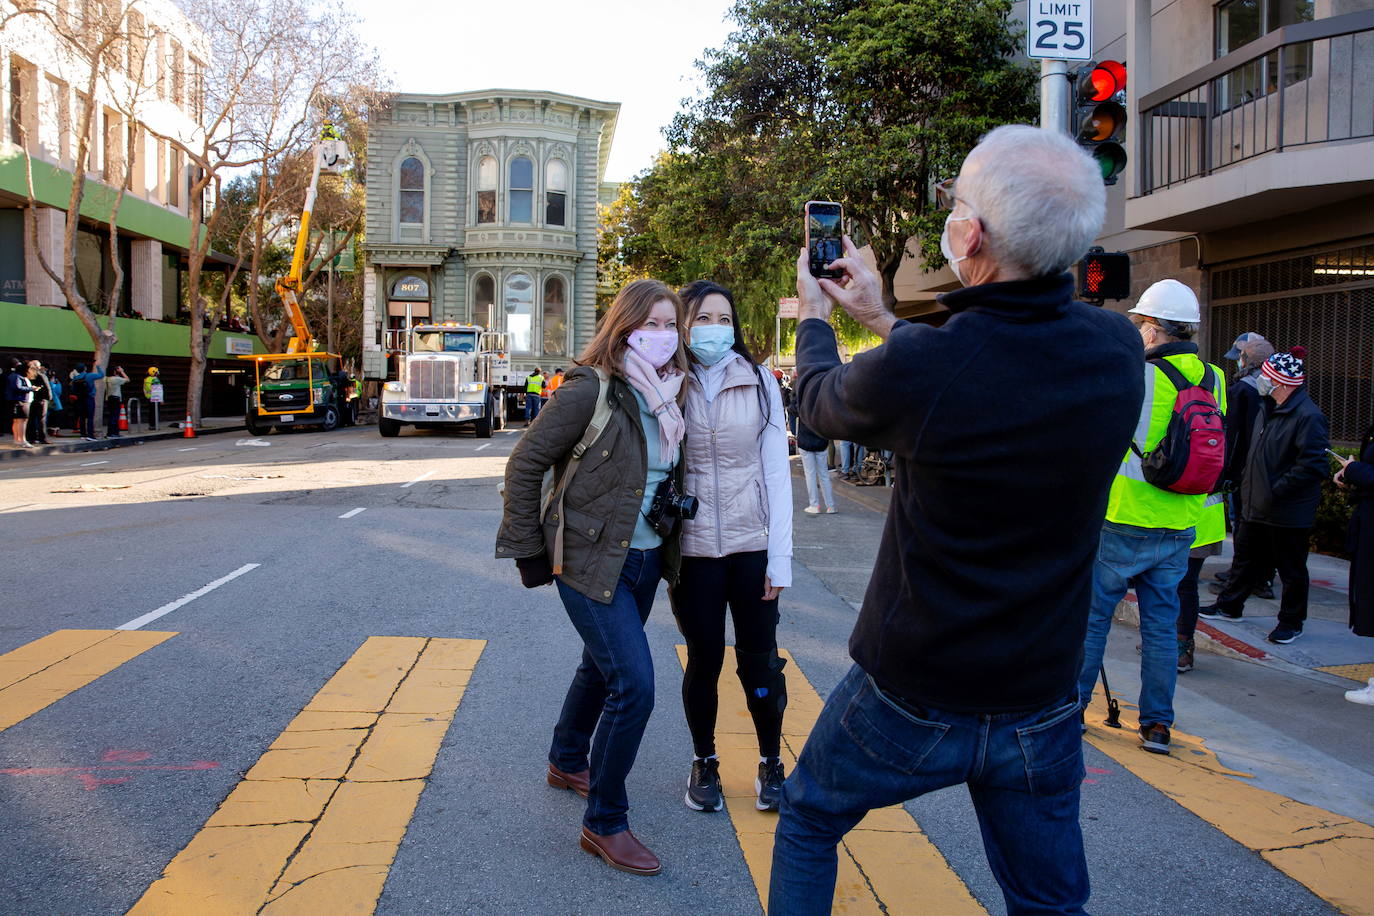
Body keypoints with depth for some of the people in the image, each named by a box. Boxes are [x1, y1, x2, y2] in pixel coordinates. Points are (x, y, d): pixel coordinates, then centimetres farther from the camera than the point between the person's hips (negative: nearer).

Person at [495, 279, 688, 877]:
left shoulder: (667, 396, 5)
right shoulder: (591, 390, -17)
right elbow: (525, 463, -13)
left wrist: (669, 543, 12)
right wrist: (527, 551, -11)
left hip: (645, 558, 8)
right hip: (590, 560, -7)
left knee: (602, 666, 22)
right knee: (634, 684, -13)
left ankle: (566, 762, 47)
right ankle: (605, 824, 3)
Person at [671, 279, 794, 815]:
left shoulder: (759, 382, 0)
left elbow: (776, 470, 0)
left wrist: (779, 558, -4)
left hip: (751, 544, 0)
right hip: (692, 547, 0)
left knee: (759, 660, 7)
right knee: (704, 660, 8)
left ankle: (771, 763, 27)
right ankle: (704, 764, 29)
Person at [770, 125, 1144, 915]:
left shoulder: (912, 370, -26)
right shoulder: (1117, 350, -10)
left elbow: (820, 401, -1)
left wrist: (813, 317, 19)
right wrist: (883, 320, 22)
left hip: (909, 699, -4)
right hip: (1043, 703, 4)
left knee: (807, 822, 24)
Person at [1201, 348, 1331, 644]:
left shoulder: (1308, 416, -20)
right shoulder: (1270, 409, 10)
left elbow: (1312, 466, -24)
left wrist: (1276, 490, -22)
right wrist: (1248, 485, 13)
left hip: (1289, 512, -9)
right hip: (1259, 505, 9)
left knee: (1291, 569, 6)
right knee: (1250, 560, 20)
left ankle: (1291, 622, 19)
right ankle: (1229, 606, 33)